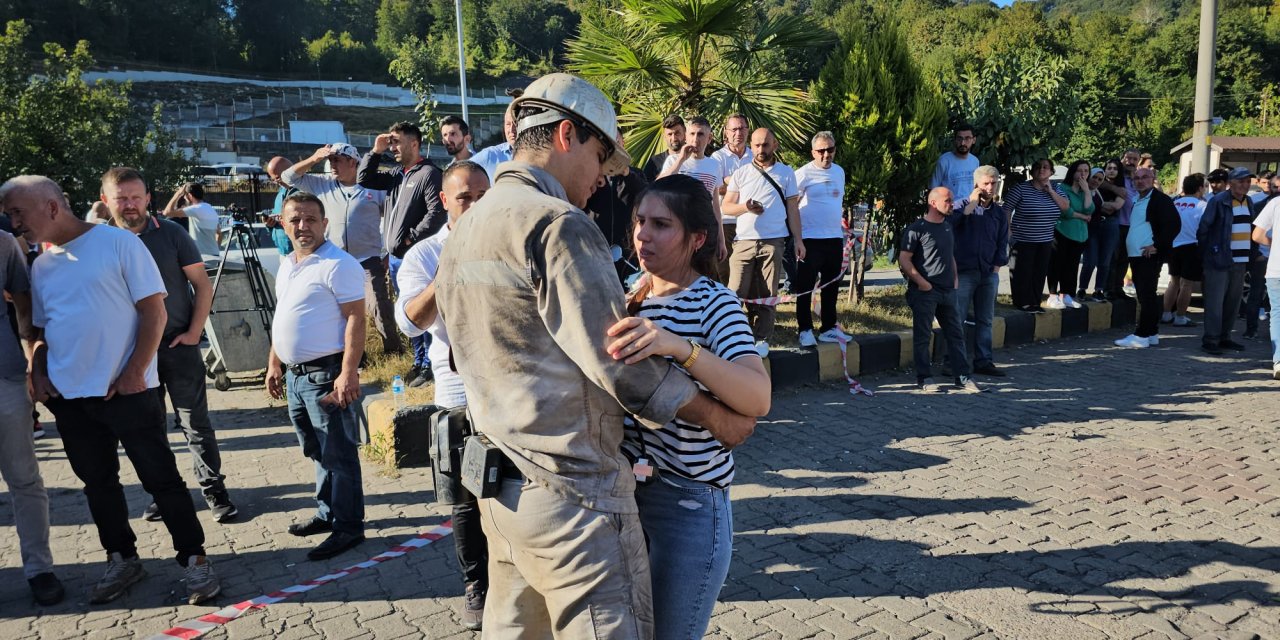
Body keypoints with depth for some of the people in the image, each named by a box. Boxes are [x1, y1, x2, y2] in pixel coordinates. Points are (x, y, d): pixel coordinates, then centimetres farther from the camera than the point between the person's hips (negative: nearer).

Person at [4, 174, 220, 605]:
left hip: (126, 390, -6)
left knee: (161, 478, -1)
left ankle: (194, 560, 9)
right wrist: (37, 371, 2)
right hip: (68, 397, 6)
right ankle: (121, 560, 28)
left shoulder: (119, 243, -7)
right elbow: (41, 328, 20)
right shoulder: (41, 266, 11)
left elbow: (154, 312, -10)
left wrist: (133, 374, -14)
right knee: (98, 483, 14)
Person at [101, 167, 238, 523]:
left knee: (195, 422, 2)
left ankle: (214, 490, 11)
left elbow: (203, 285, 0)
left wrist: (194, 331, -7)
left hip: (178, 345, -2)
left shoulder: (171, 234, -3)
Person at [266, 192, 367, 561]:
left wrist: (348, 372, -24)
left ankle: (348, 527, 7)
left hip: (326, 375, -9)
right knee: (318, 453, 19)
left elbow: (355, 319, -18)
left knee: (339, 454, -2)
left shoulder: (338, 265, -14)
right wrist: (274, 364, 20)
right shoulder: (286, 265, 15)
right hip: (295, 375, 9)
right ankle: (327, 513, 32)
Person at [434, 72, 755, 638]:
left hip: (502, 483, 9)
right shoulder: (557, 224, -17)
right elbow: (619, 360, -18)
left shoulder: (464, 230, 12)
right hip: (571, 491, -9)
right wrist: (719, 418, -5)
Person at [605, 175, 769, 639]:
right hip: (625, 489, 7)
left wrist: (679, 346, -42)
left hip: (689, 502, -6)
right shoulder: (632, 297, 7)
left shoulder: (715, 303, -13)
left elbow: (758, 399, -29)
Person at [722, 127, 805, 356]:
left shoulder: (786, 173, 10)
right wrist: (746, 207, -12)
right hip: (744, 241, 0)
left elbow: (792, 209, 11)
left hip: (773, 242, 0)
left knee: (767, 294, 2)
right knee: (736, 292, -6)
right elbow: (726, 207, 8)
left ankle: (762, 339, 9)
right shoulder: (741, 173, 10)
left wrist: (798, 239, 3)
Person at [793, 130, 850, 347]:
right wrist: (797, 236, -11)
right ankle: (805, 330, 7)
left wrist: (841, 221, 17)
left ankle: (828, 328, 23)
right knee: (805, 286, -2)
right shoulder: (804, 173, -8)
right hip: (811, 239, -6)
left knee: (832, 286, 13)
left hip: (835, 237, 6)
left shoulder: (839, 171, 11)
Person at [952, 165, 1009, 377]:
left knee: (985, 320, 10)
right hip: (964, 271, -5)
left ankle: (983, 361, 17)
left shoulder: (999, 212, 11)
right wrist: (972, 203, -18)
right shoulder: (962, 205, -1)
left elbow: (1002, 243, 16)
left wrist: (997, 266, 5)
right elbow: (950, 221, -23)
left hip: (989, 273, 5)